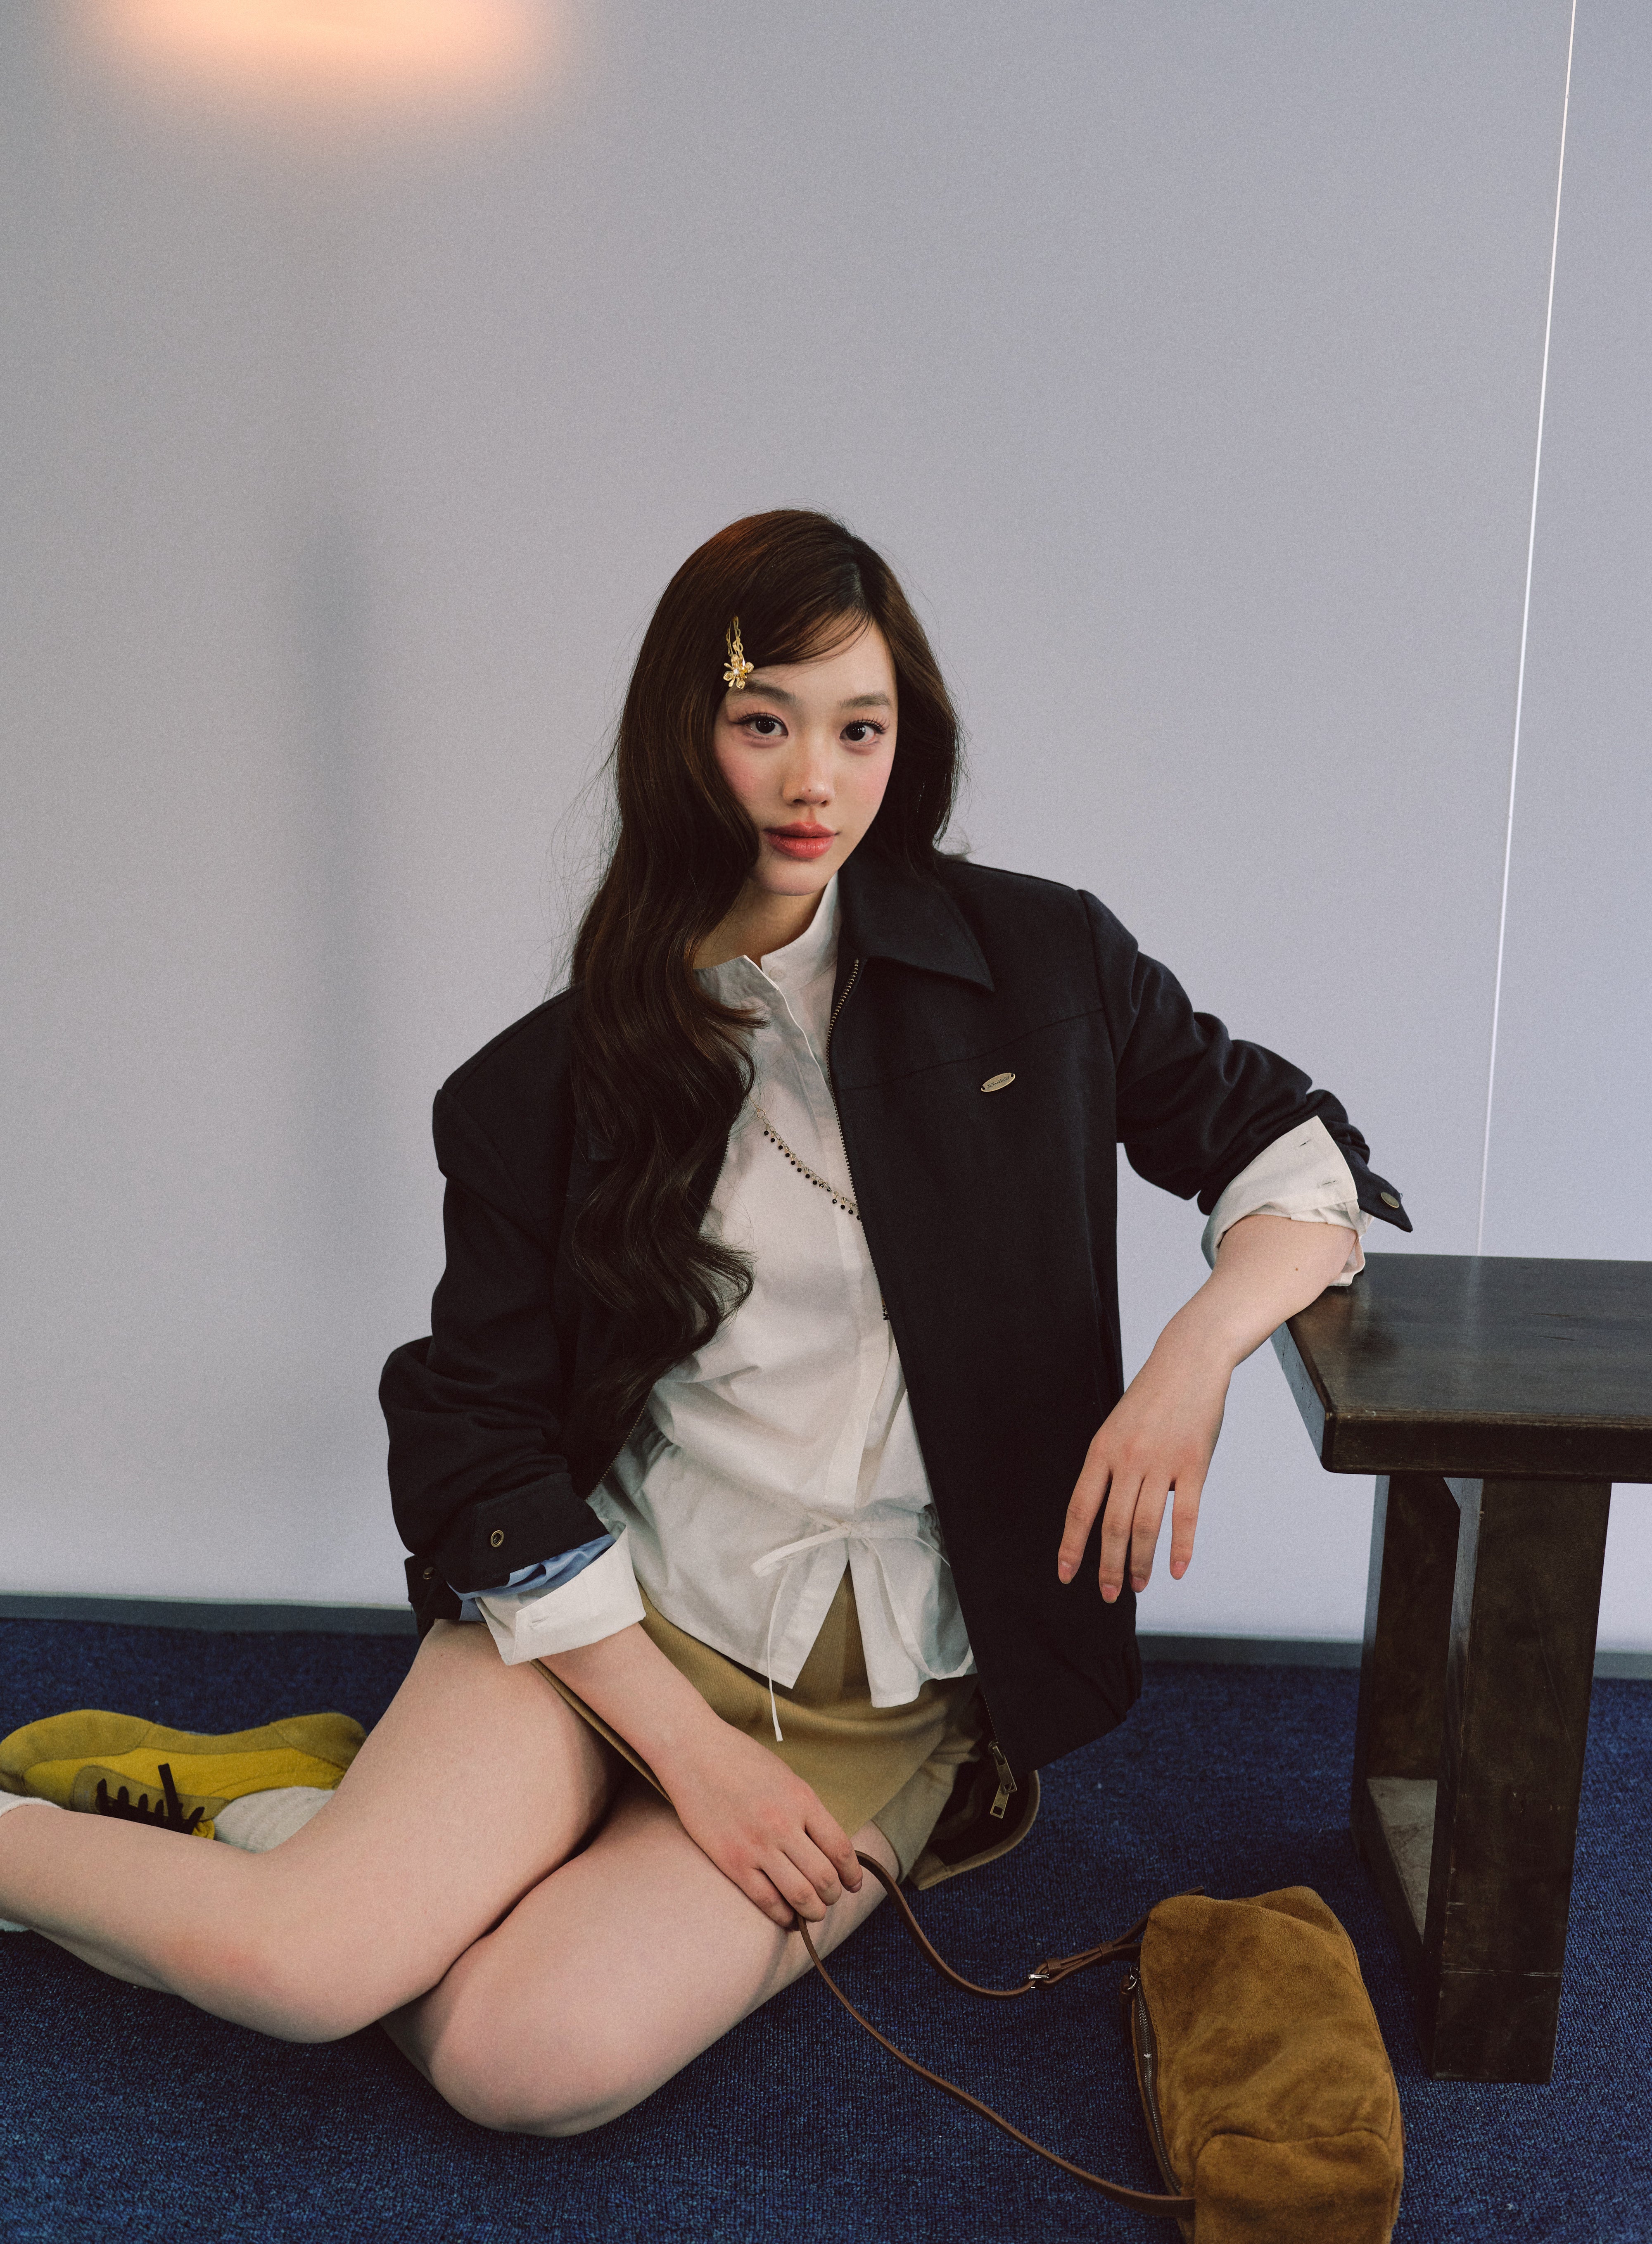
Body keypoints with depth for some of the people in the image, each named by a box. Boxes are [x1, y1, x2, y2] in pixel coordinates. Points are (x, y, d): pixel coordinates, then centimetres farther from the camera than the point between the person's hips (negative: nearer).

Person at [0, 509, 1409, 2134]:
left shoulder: (1042, 966, 0)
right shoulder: (548, 1086, -1)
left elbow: (1298, 1153, 8)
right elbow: (474, 1446, -2)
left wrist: (1191, 1356, -14)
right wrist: (688, 1749, -9)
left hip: (883, 1693, 1)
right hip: (617, 1619, 0)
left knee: (535, 2062, -22)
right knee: (309, 1966, -23)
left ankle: (331, 1823, 6)